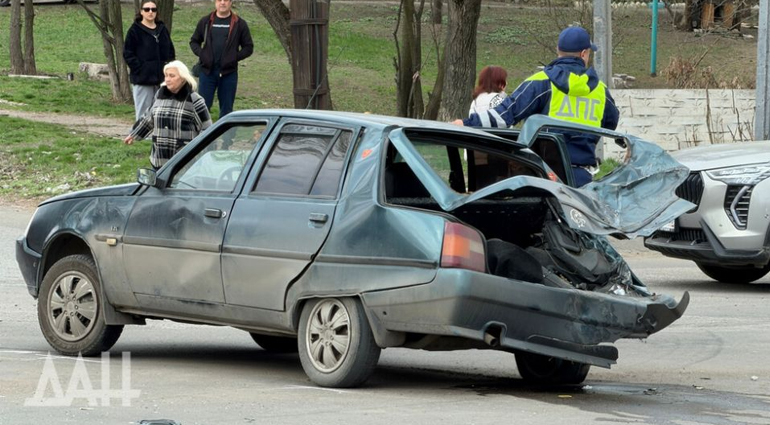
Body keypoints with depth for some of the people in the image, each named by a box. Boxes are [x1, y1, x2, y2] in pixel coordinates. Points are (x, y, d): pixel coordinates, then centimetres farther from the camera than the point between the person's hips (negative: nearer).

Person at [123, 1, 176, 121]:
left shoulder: (162, 30, 11)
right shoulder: (135, 30, -5)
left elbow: (171, 52, 18)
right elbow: (128, 54, -7)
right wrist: (140, 69, -14)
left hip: (161, 79, 5)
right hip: (143, 79, -5)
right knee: (143, 113, -5)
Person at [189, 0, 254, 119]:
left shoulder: (239, 24, 3)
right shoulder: (205, 22, 7)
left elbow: (248, 47, 5)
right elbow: (194, 41, 15)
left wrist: (234, 57, -9)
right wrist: (201, 53, -4)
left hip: (228, 72, -1)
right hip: (207, 71, 1)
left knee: (226, 109, 6)